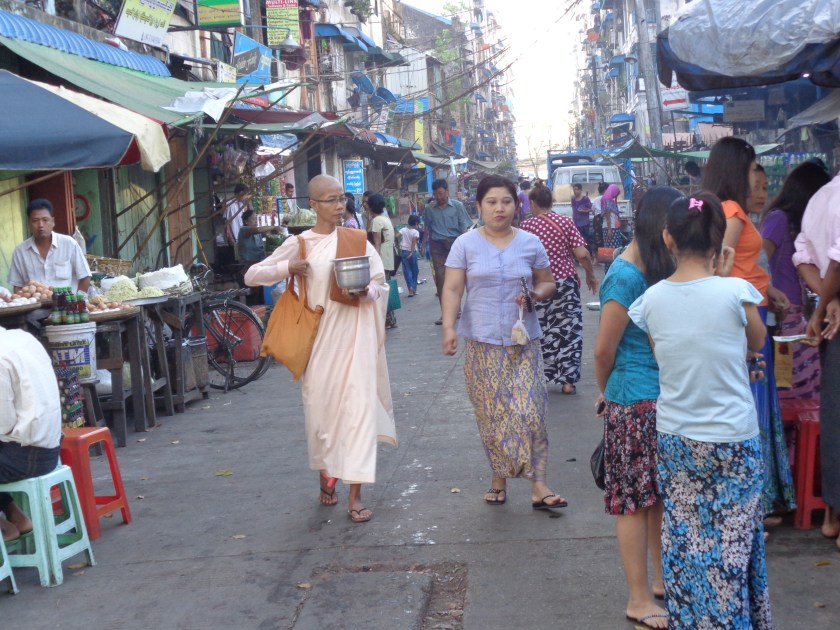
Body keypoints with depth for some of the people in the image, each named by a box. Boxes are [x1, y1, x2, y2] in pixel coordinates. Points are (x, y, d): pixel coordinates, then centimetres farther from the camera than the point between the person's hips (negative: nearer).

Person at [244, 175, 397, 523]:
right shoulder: (300, 243, 2)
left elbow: (381, 286, 9)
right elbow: (252, 276, 4)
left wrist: (365, 293, -13)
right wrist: (287, 267, -11)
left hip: (355, 334, 0)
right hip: (320, 334, 0)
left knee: (358, 406, -7)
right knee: (321, 406, 8)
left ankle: (355, 495, -3)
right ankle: (326, 475, 32)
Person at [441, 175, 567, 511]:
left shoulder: (530, 243, 5)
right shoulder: (465, 244, 2)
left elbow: (548, 283, 13)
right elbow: (452, 290, -3)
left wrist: (534, 295, -9)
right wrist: (449, 328, -16)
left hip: (523, 342, 0)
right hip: (482, 343, 0)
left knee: (529, 411, -7)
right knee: (490, 414, 6)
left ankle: (538, 485, -3)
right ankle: (499, 476, 22)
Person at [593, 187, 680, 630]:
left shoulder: (654, 268, 7)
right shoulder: (626, 277, -19)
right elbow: (604, 350, -15)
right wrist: (607, 394, 3)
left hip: (660, 398, 8)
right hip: (635, 404, -8)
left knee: (659, 493, 18)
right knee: (635, 499, 4)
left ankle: (662, 579, 34)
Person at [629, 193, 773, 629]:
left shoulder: (652, 299, -6)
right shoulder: (735, 291, -16)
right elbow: (757, 343, 4)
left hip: (674, 438, 3)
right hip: (732, 440, -3)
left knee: (685, 542, 15)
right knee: (731, 548, 10)